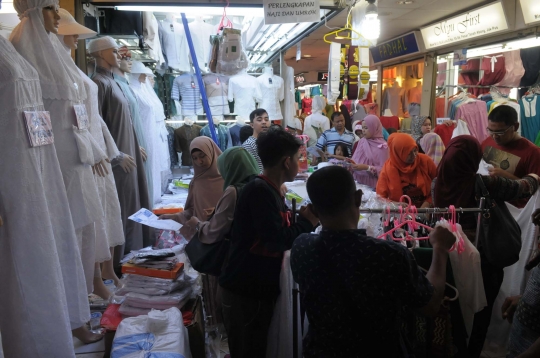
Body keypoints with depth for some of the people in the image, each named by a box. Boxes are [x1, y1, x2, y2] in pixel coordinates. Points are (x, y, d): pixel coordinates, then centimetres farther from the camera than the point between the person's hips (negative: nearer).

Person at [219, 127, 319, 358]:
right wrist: (308, 222, -13)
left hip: (259, 289, 9)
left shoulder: (271, 191, 9)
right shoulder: (259, 190, -21)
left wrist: (303, 219, -3)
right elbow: (277, 241, -26)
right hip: (244, 292, -9)